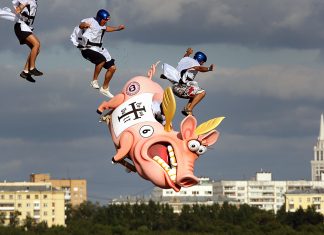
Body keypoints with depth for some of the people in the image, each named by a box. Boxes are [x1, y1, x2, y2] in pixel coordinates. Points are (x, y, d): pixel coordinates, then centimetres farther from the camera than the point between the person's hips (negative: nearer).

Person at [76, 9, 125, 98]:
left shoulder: (100, 26, 19)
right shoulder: (91, 21, -9)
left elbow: (106, 28, 43)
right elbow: (81, 25, -29)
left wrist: (117, 28, 43)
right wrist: (84, 25, -52)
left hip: (98, 49, 10)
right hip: (88, 48, -10)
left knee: (112, 68, 9)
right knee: (102, 60, -36)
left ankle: (104, 89, 23)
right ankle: (94, 81, -20)